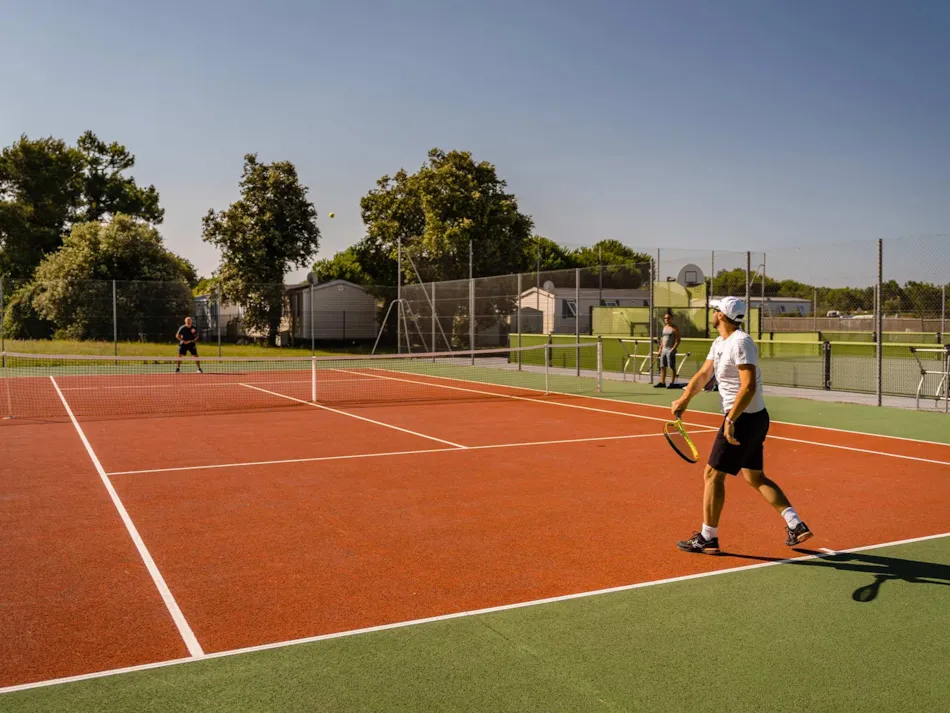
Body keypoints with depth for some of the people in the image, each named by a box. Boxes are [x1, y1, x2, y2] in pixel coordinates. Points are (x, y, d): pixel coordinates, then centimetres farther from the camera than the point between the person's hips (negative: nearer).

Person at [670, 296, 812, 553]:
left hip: (744, 419, -10)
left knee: (713, 475, -2)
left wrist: (730, 420, -30)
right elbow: (703, 374, 11)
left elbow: (749, 386, -26)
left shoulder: (740, 342, -18)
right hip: (755, 419, 10)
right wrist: (684, 399, -5)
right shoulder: (719, 343, 13)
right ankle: (795, 525, 14)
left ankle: (707, 538, 6)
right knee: (755, 476, 16)